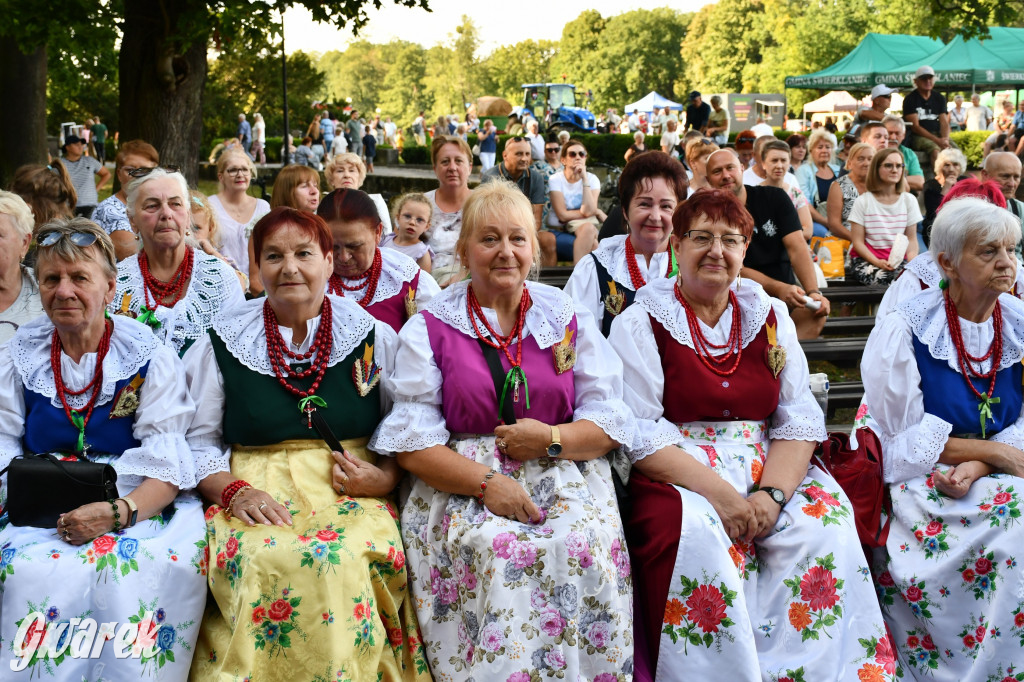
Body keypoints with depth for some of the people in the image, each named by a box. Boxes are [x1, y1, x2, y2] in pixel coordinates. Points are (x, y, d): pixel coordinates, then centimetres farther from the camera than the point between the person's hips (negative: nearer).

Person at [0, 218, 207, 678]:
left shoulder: (148, 356, 5)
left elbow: (169, 460, -4)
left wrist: (118, 512, -21)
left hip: (140, 508, -2)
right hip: (41, 514, 2)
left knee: (148, 571, -34)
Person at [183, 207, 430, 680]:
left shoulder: (376, 338, 10)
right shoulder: (222, 343, 10)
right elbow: (199, 442, 11)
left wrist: (384, 478, -7)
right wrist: (233, 491, -7)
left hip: (351, 498, 0)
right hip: (256, 496, 0)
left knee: (344, 560, -32)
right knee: (263, 561, -33)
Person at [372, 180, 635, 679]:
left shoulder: (567, 318, 13)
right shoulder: (429, 328, 7)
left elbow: (611, 419, 9)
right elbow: (411, 441, -2)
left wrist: (553, 440, -11)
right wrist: (486, 483, -16)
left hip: (565, 478, 2)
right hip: (463, 482, -1)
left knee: (584, 546, -28)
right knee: (492, 550, -32)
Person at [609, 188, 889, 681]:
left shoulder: (771, 318, 13)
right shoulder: (642, 323, 1)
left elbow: (800, 421, 7)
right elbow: (638, 435, -8)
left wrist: (772, 494, -12)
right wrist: (719, 493, -19)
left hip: (770, 472, 4)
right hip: (678, 475, -3)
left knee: (825, 525, -23)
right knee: (698, 534, -34)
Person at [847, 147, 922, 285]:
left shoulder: (909, 200, 11)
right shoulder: (863, 201, 2)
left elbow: (912, 239, 9)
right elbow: (858, 242, -2)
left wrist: (912, 262, -12)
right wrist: (877, 262, -19)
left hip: (899, 260, 3)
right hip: (865, 260, -2)